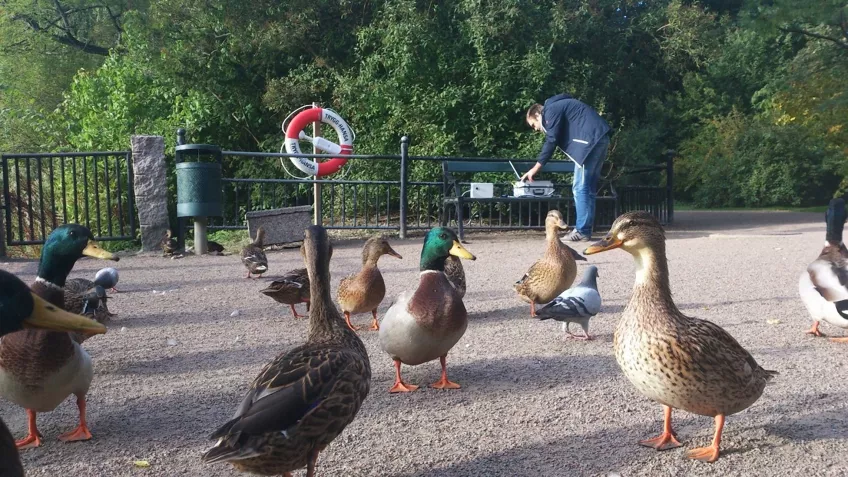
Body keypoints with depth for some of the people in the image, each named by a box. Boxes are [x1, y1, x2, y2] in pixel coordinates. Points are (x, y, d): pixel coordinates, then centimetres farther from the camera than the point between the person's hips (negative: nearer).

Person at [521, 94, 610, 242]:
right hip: (599, 138, 10)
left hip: (590, 139, -10)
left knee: (580, 188, -7)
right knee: (589, 188, 10)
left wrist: (534, 169, -3)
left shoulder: (551, 109, -1)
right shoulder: (558, 107, 29)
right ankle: (586, 230, 11)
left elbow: (551, 141, -7)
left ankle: (582, 232, -7)